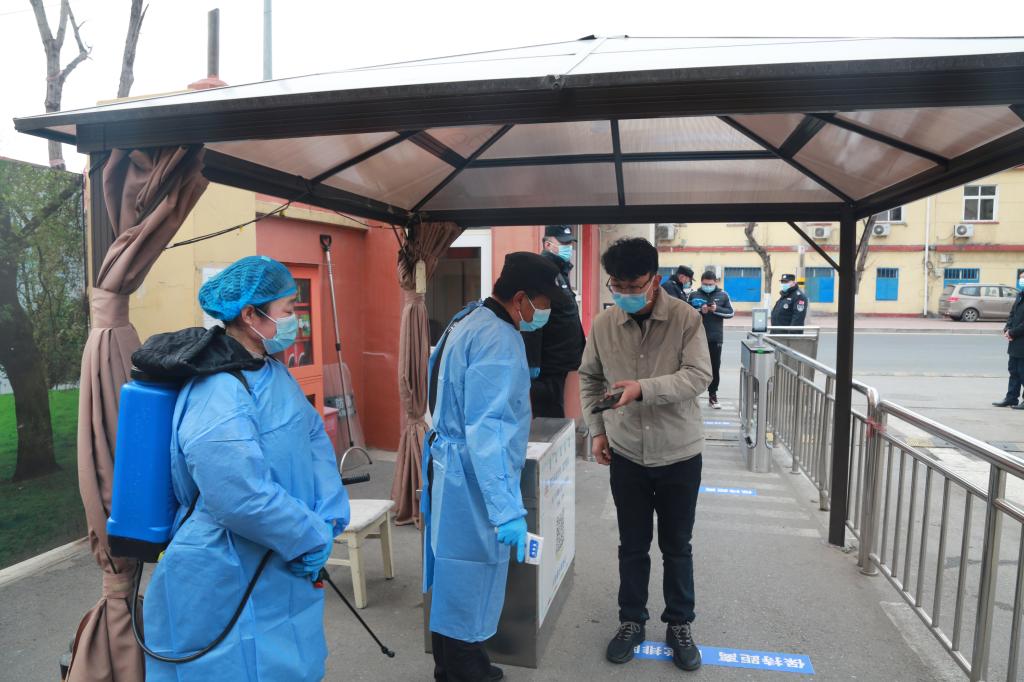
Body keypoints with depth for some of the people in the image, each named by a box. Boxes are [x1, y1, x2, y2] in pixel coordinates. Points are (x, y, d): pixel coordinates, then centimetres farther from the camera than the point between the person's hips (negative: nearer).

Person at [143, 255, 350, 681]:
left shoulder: (273, 371, 4)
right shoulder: (217, 397, -27)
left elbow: (314, 436, 4)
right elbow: (246, 500, -31)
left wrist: (331, 516, -8)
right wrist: (315, 538, -17)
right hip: (230, 590, -9)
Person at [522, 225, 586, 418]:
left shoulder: (560, 271, 16)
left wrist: (578, 353, 21)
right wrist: (532, 363, -26)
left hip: (560, 363, 10)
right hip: (547, 366, -10)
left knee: (555, 415, 16)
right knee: (549, 417, -3)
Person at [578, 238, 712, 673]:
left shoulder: (686, 318, -13)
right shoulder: (603, 324, -5)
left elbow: (699, 376, -19)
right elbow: (589, 379, 8)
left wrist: (644, 387, -31)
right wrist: (597, 430, 3)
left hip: (679, 453, -2)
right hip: (626, 454, 2)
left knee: (677, 546, 14)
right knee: (632, 545, 15)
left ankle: (679, 625, 33)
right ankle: (631, 621, 34)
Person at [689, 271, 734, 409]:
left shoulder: (723, 295, 3)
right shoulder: (694, 295, 1)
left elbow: (730, 313, 2)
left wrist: (717, 309, -15)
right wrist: (700, 311, -18)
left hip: (716, 338, 1)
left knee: (715, 367, 6)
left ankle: (713, 396, 17)